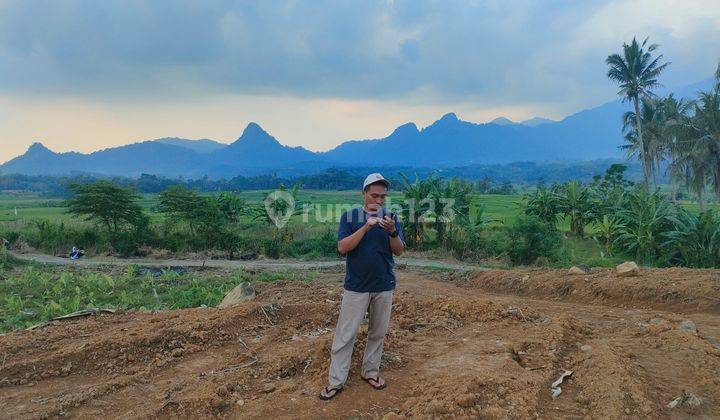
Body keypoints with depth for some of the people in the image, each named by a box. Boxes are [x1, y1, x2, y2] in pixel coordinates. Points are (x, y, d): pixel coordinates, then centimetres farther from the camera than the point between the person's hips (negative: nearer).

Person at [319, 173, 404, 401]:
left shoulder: (390, 217, 3)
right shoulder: (350, 216, -3)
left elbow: (399, 250, -2)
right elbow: (342, 247, -13)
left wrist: (392, 231, -22)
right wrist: (366, 227, -24)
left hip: (384, 286, 3)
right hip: (356, 286, -2)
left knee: (378, 333, 13)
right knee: (345, 335, 1)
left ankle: (370, 371, 30)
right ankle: (336, 381, 10)